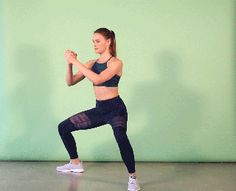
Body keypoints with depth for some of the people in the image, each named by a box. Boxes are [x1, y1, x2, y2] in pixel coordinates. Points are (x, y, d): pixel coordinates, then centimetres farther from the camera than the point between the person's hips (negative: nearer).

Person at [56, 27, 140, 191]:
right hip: (99, 110, 7)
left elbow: (97, 79, -27)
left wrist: (76, 62, -24)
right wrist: (70, 64, -11)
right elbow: (70, 82, 6)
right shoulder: (92, 64, 7)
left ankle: (133, 177, -21)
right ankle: (76, 163, 29)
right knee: (63, 127, 11)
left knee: (121, 136, -37)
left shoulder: (116, 63, -11)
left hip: (115, 109, -7)